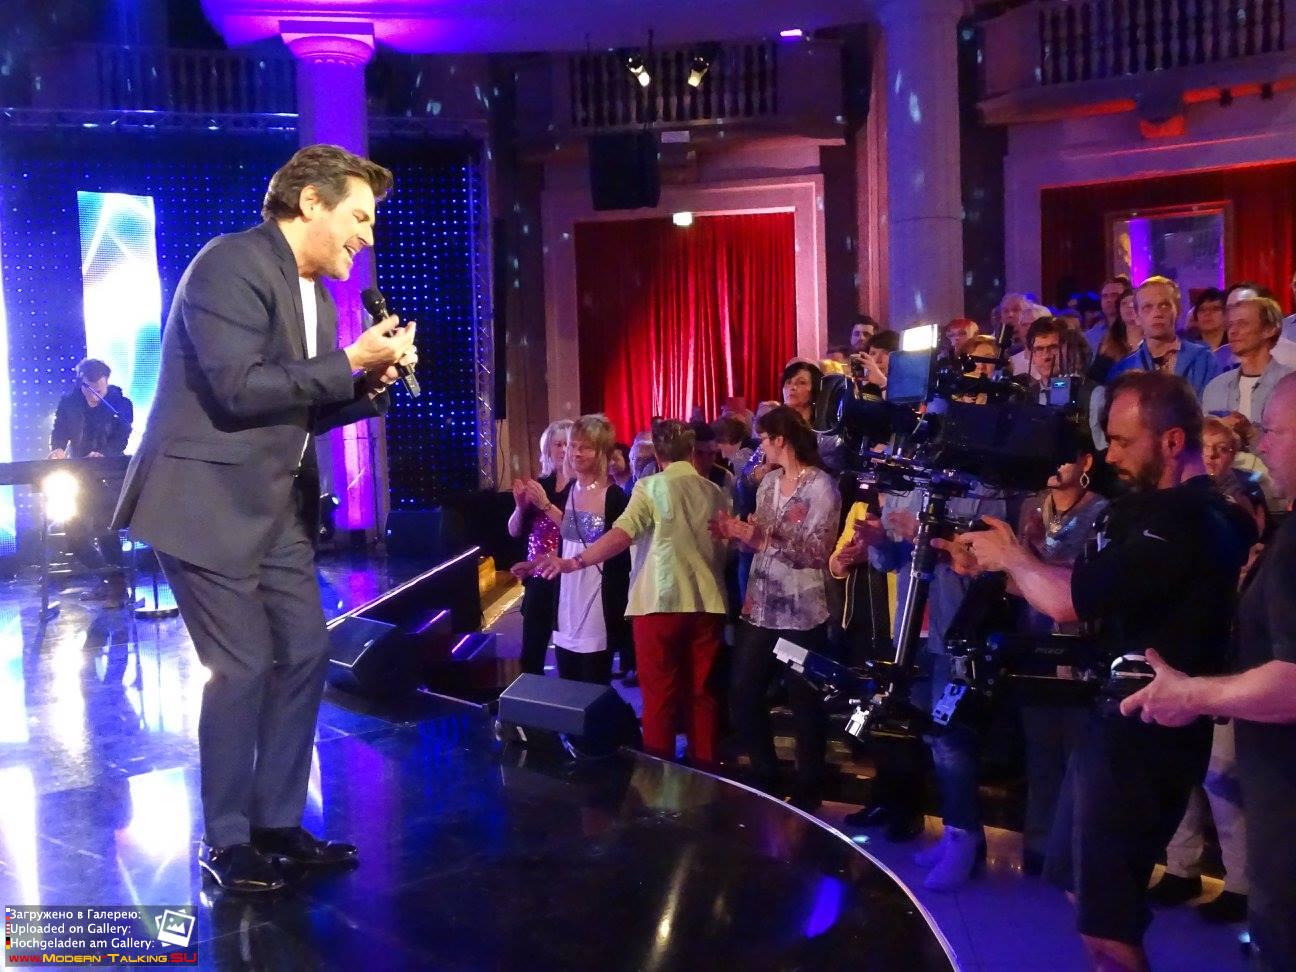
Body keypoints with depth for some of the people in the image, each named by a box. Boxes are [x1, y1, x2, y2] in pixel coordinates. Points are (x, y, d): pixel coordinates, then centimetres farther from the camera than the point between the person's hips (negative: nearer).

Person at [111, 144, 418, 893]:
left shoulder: (316, 289, 13)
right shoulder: (232, 265, -15)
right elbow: (239, 389, -24)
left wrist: (370, 383, 0)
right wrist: (350, 360, -19)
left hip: (277, 506, 9)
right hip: (208, 503, -9)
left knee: (306, 652, 9)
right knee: (243, 667, -5)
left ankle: (277, 822, 22)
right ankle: (226, 839, 13)